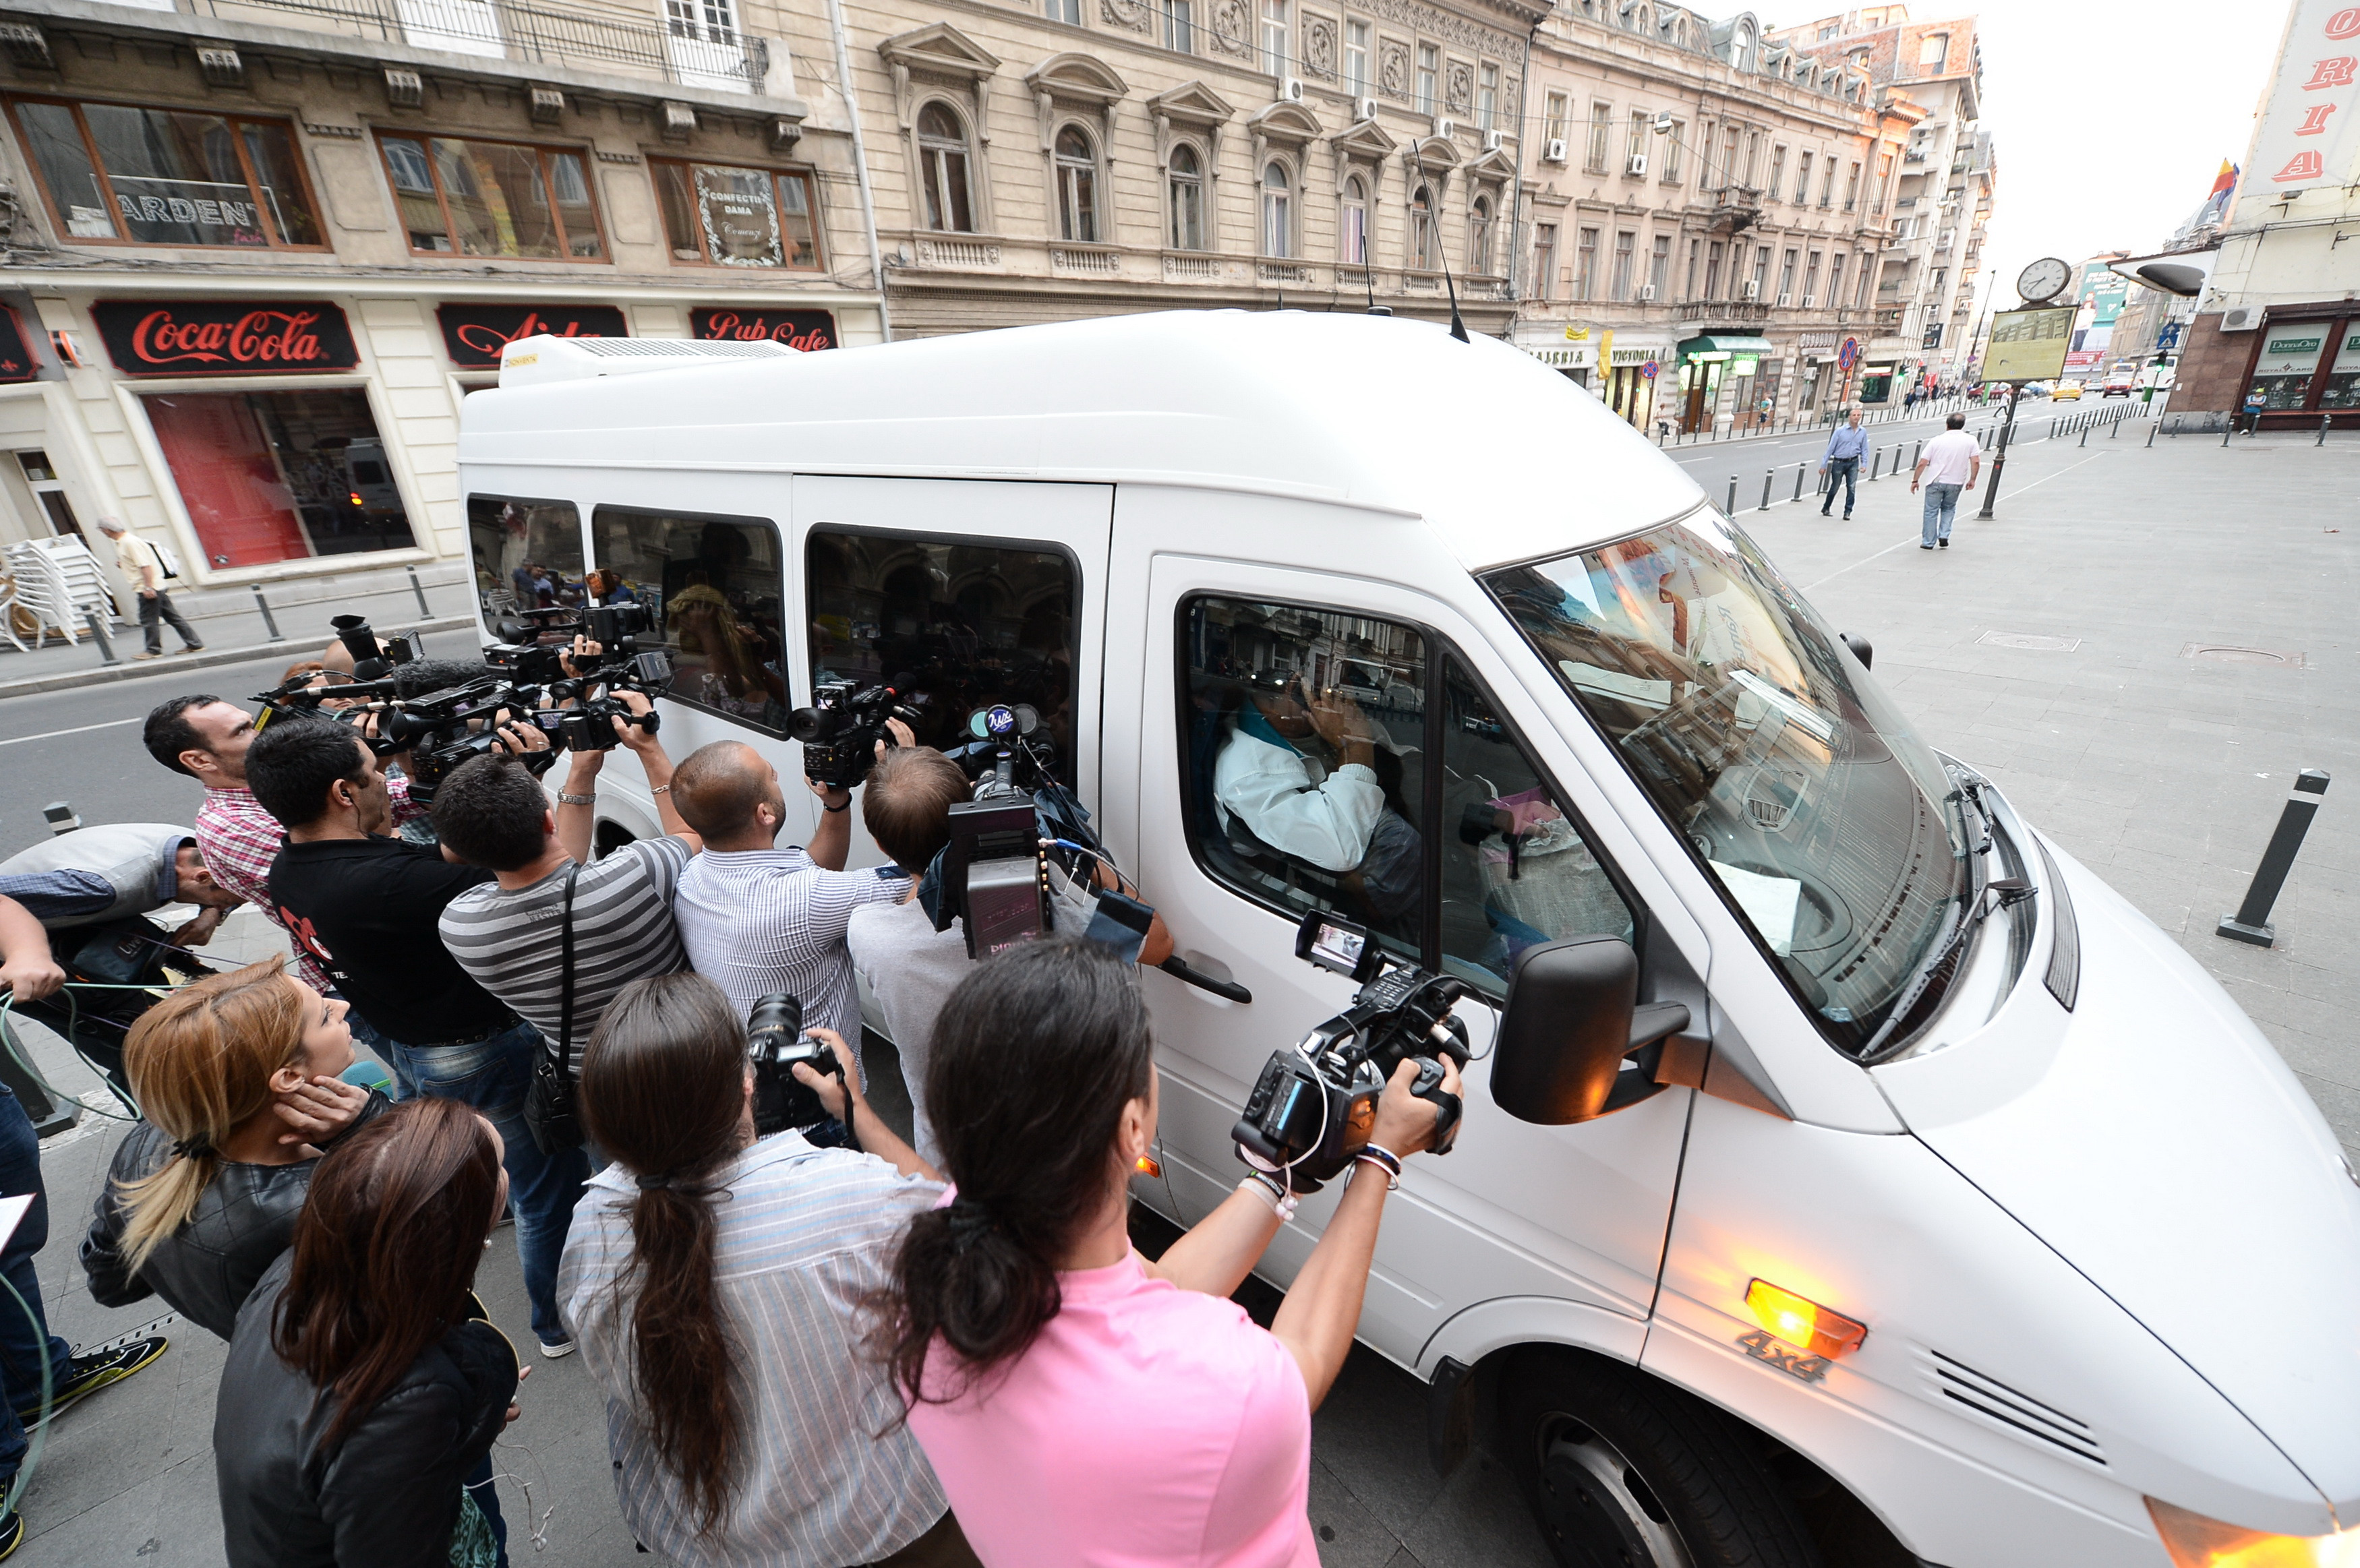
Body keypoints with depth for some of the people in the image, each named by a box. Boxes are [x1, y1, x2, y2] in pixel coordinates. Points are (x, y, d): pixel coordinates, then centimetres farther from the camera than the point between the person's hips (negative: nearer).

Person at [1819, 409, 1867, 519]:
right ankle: (1825, 508, 29)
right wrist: (1823, 465, -5)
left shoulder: (1863, 432, 3)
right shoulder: (1840, 431, -7)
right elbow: (1830, 448, -4)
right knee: (1834, 488, 9)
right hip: (1839, 463, -2)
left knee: (1852, 488, -6)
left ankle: (1848, 512, 1)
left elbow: (1864, 450, 9)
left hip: (1853, 463, 2)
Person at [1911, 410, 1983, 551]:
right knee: (1949, 509, 22)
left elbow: (1922, 463, -7)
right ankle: (1944, 535, 9)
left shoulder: (1936, 441, -5)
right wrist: (1972, 480, 7)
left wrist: (1915, 481, 2)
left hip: (1936, 481, -2)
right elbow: (1976, 462, -6)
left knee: (1931, 511, 6)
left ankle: (1928, 542, 8)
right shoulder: (1970, 440, 0)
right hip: (1956, 483, 2)